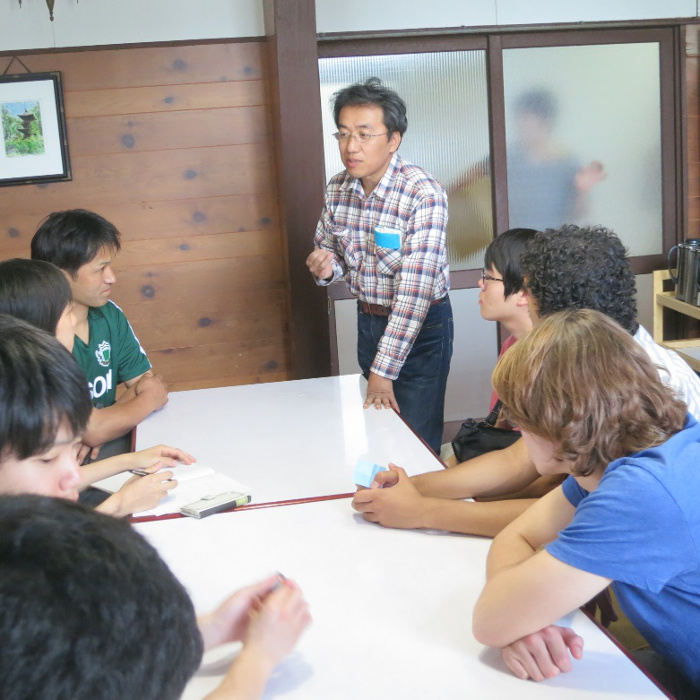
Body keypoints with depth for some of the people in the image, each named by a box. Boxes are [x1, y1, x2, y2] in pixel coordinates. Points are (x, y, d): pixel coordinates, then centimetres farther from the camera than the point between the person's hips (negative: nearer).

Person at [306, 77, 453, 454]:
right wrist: (325, 268, -16)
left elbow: (415, 288, -29)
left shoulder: (423, 193, -26)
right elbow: (329, 250, 11)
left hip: (421, 325, -6)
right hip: (369, 319, 6)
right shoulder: (337, 189, -5)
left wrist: (382, 371, -31)